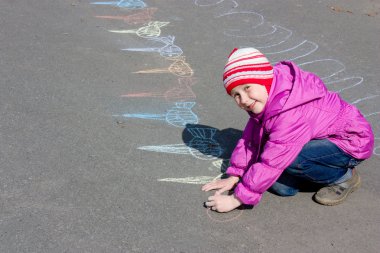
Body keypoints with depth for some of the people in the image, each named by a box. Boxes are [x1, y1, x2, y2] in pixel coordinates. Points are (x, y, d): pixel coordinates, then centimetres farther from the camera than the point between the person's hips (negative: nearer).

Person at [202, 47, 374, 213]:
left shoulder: (290, 114, -36)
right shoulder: (266, 99, -8)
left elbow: (271, 163, -34)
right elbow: (251, 138, 0)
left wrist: (236, 199, -27)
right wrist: (233, 177, -3)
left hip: (352, 143, -8)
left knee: (289, 160, -32)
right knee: (281, 187, -9)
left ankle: (343, 177, -7)